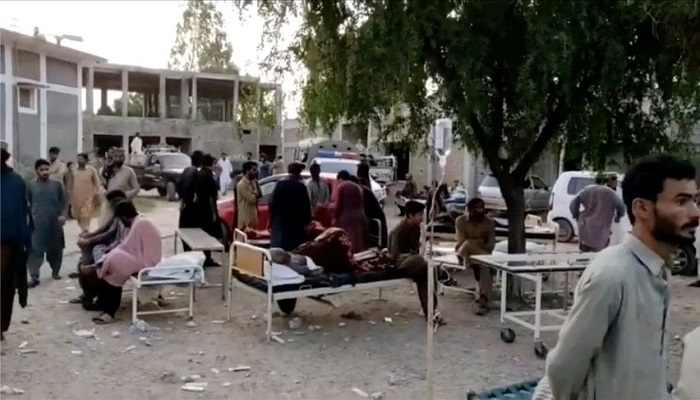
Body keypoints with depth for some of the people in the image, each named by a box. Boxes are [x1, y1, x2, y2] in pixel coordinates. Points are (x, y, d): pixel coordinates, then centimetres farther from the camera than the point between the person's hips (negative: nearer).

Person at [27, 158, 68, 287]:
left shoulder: (57, 184, 4)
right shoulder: (31, 185, 4)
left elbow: (64, 202, 7)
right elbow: (27, 204, 10)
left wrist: (63, 215, -6)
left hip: (55, 223, 1)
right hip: (37, 224, -1)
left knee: (56, 249, 9)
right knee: (35, 250, -7)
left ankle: (55, 271, 27)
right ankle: (34, 276, -7)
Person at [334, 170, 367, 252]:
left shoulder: (341, 187, -3)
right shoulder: (358, 187, 16)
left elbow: (338, 205, -8)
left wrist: (335, 218, -1)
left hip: (345, 219, -7)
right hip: (360, 217, 7)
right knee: (358, 243, 10)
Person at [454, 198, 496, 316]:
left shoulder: (489, 223, -1)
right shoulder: (461, 220, -5)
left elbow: (490, 245, -7)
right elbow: (461, 241, -14)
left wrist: (474, 244, -22)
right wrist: (480, 242, -16)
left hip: (482, 254, 1)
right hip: (464, 253, -1)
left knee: (486, 266, -33)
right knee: (468, 244, -37)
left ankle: (484, 301, -40)